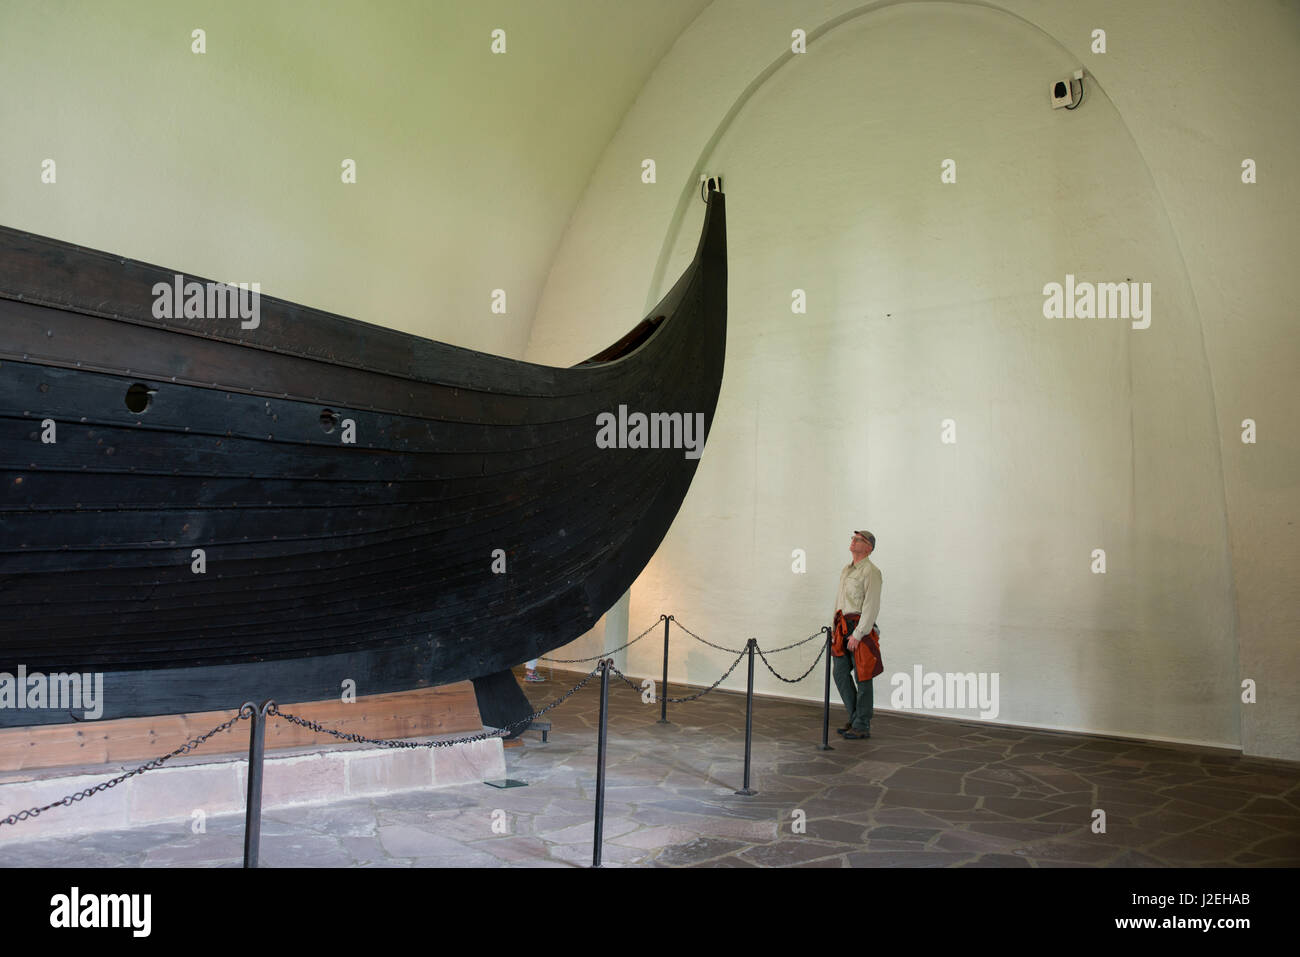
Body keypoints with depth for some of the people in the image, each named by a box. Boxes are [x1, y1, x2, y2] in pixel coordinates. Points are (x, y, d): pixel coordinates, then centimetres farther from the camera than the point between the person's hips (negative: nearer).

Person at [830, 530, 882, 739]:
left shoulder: (871, 572, -9)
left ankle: (862, 726, 5)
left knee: (862, 677, -2)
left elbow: (871, 606, -15)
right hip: (843, 627, 9)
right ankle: (855, 718, 21)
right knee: (840, 673, 9)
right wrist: (834, 626, 16)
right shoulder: (846, 570, 18)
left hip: (861, 629, -9)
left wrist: (857, 634, -19)